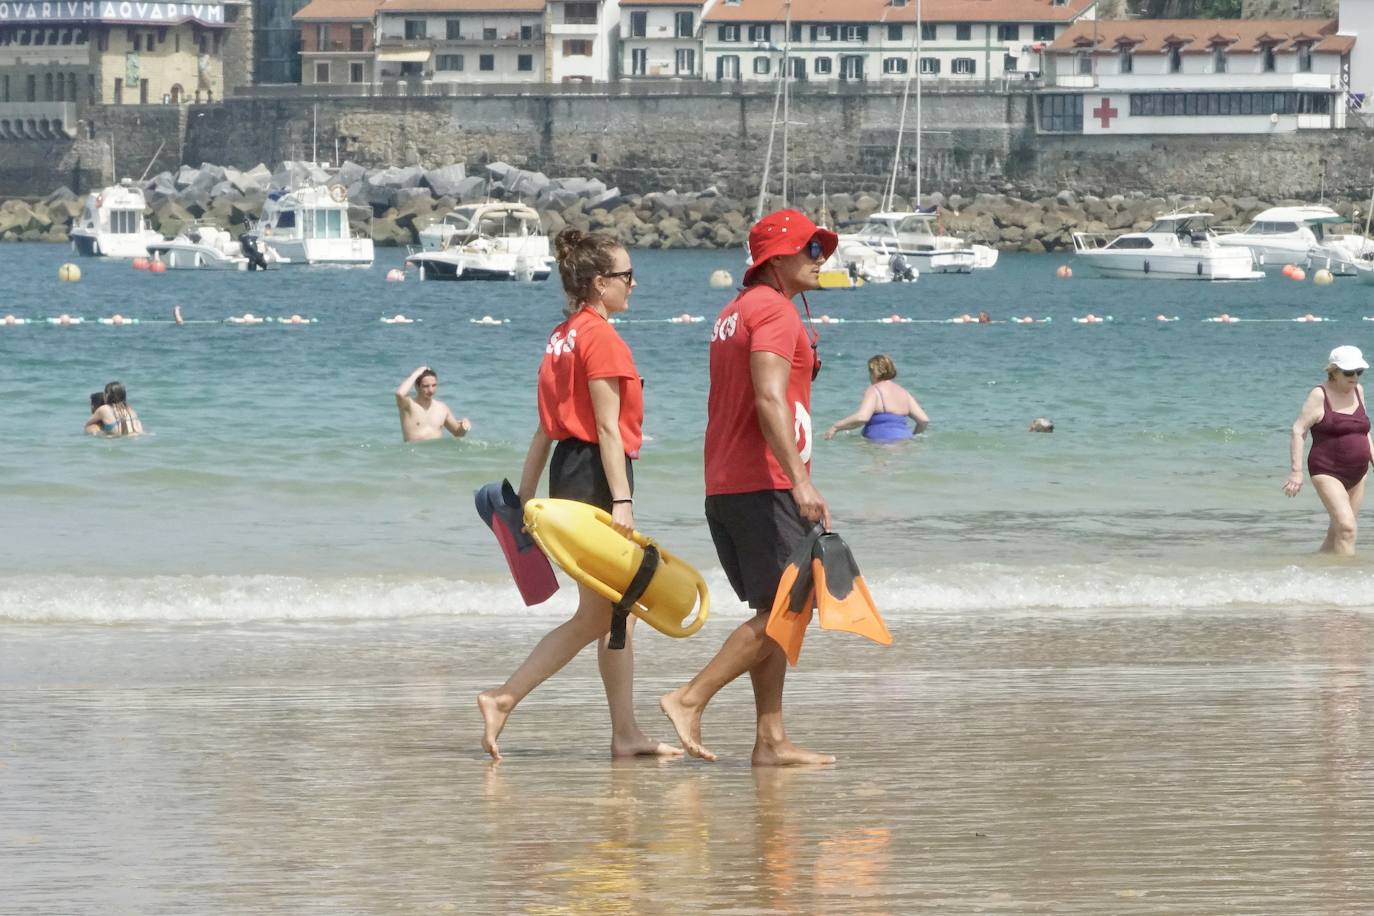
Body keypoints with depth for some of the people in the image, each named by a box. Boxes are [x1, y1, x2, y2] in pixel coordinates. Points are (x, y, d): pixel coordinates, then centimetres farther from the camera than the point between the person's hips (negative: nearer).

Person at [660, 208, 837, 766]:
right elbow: (770, 399, -22)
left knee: (773, 613, 10)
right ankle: (690, 699, -13)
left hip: (725, 486, 10)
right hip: (766, 485, -10)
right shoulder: (775, 309, -10)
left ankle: (771, 741, 8)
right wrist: (800, 480, -28)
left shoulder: (735, 312, 21)